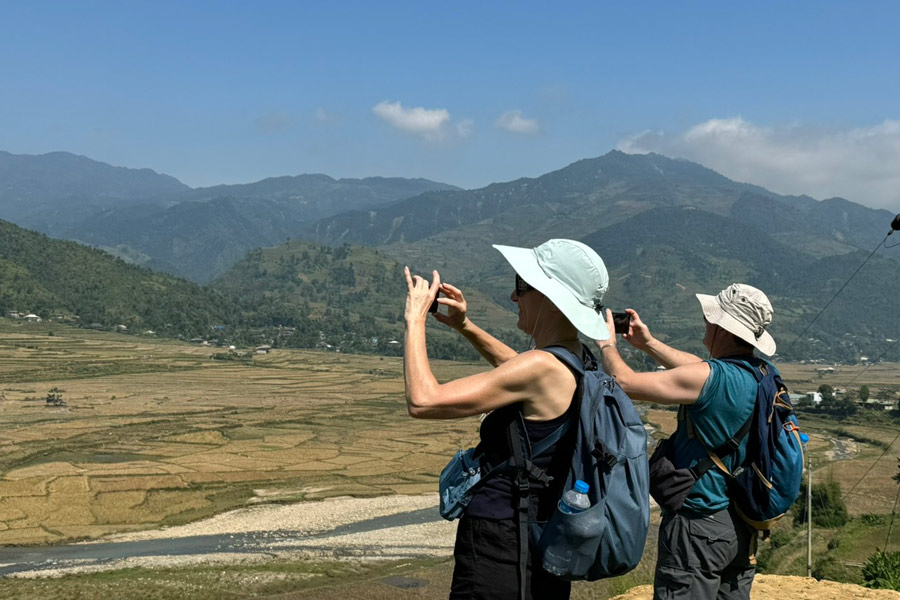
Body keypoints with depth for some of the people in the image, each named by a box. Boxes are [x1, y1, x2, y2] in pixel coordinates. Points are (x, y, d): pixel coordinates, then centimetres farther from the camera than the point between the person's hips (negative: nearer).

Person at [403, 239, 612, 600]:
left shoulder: (544, 366, -22)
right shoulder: (579, 364, 4)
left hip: (497, 559, -9)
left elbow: (423, 401, -24)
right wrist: (466, 327, 16)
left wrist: (415, 319, -12)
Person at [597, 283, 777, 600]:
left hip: (700, 526, -8)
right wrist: (650, 343, 23)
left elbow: (624, 381, -20)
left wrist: (607, 343, -1)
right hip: (744, 526, 8)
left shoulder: (709, 378, -22)